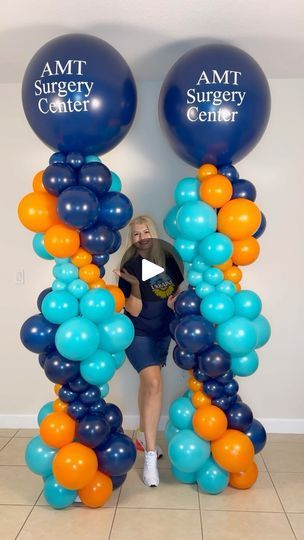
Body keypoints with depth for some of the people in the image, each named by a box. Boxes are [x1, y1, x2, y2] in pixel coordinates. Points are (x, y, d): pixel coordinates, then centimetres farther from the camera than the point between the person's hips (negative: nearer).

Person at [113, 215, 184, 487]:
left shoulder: (168, 259, -5)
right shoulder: (130, 267, -17)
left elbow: (180, 286, 11)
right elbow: (134, 311, -18)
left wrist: (176, 297, -11)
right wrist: (134, 284, -32)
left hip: (163, 332, 5)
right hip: (138, 334, -5)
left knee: (147, 382, 19)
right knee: (154, 383, -20)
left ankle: (143, 435, 40)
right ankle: (150, 457, -11)